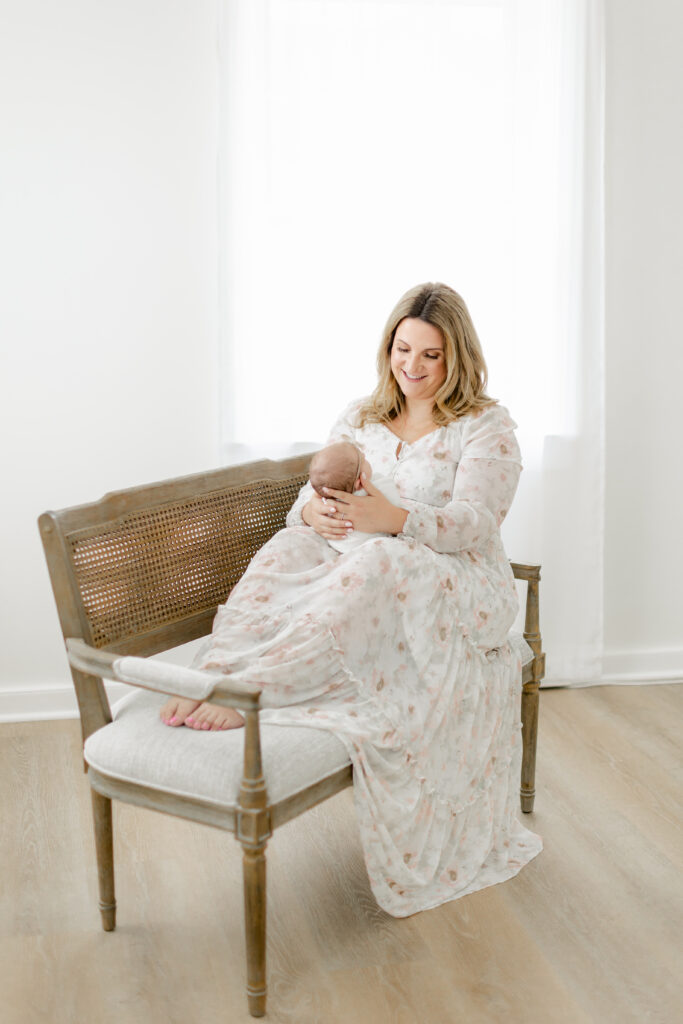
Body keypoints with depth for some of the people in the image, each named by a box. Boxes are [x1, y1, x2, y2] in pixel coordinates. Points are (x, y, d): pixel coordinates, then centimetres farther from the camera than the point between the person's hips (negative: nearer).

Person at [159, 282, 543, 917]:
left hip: (461, 586, -4)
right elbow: (311, 496, 6)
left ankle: (249, 689, -46)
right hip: (369, 575, 5)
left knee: (381, 564, -38)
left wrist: (395, 517, -33)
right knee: (292, 546, -26)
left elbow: (474, 523, -14)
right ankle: (215, 673, -43)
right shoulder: (360, 418, 15)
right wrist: (314, 511, -22)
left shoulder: (486, 427, 0)